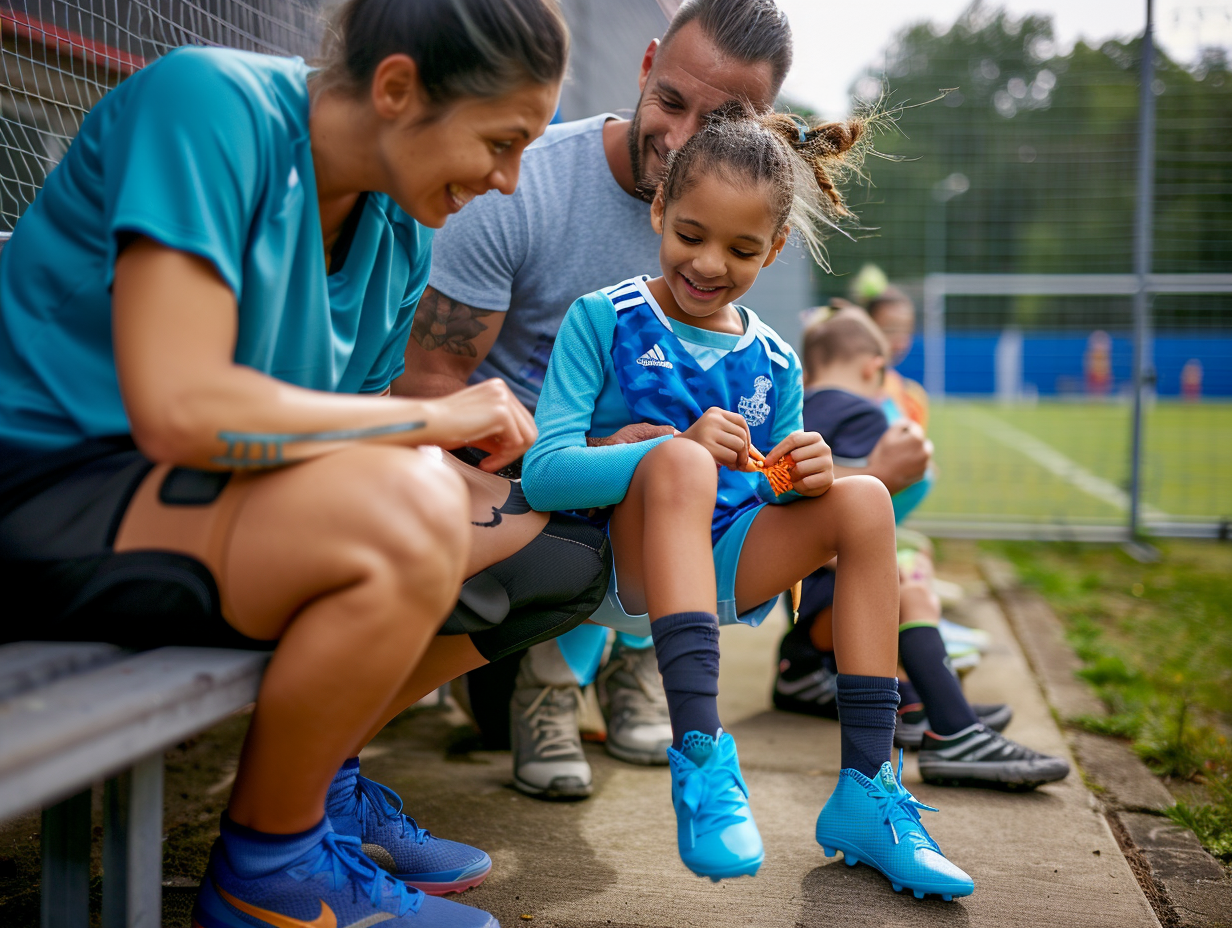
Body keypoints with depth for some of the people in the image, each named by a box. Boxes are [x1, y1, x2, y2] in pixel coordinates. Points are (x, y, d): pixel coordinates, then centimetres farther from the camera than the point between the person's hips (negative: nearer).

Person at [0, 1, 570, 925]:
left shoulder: (401, 239, 6)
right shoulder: (207, 101, -19)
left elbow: (348, 444, 8)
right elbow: (178, 409, -29)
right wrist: (431, 418, -19)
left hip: (206, 495, 9)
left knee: (525, 528, 5)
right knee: (409, 514, -31)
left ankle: (324, 779, 17)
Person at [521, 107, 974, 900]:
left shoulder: (773, 362, 9)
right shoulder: (604, 321, -5)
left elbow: (774, 498, 12)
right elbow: (542, 472, -16)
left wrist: (802, 480, -13)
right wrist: (682, 445, -29)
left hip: (723, 570, 5)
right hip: (624, 569, -4)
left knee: (863, 500, -16)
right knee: (680, 459, -32)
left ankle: (866, 791, -17)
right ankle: (700, 755, -38)